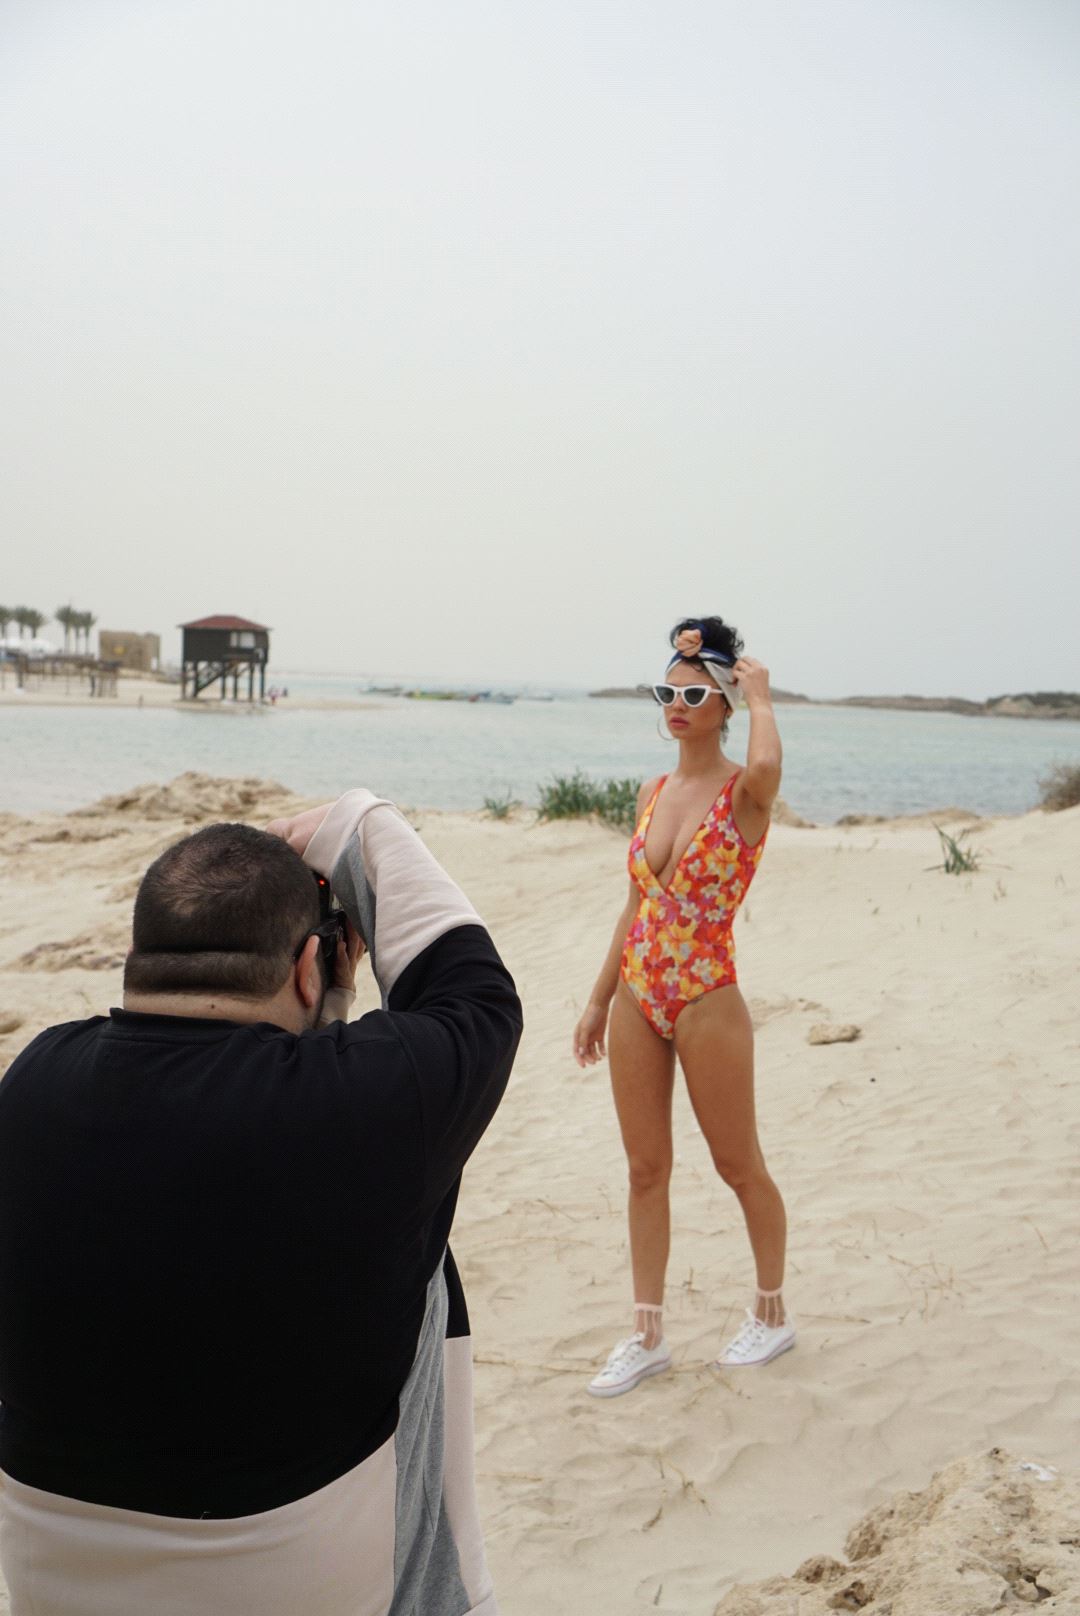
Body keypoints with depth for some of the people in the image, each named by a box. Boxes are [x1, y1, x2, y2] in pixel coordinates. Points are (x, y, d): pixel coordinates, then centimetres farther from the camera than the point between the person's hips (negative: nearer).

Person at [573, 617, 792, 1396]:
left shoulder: (744, 792, -11)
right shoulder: (653, 792, 8)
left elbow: (767, 764, -39)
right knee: (646, 1168, 12)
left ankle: (773, 1313, 32)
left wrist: (762, 698, -20)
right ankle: (648, 1335, 25)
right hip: (637, 997, 6)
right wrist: (600, 999, 14)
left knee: (738, 1165, 11)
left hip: (707, 1002, -6)